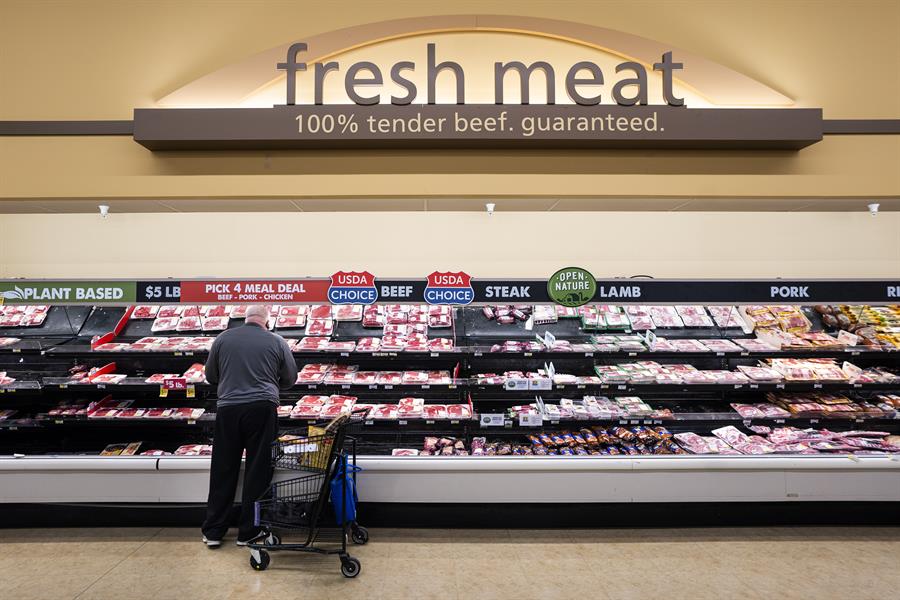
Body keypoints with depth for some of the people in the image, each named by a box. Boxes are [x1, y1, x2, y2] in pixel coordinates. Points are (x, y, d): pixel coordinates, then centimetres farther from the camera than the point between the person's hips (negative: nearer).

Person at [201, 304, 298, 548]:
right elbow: (290, 379, 9)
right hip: (262, 409, -2)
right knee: (257, 470, 8)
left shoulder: (223, 338, 4)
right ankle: (248, 532, 18)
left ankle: (213, 531, 23)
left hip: (228, 408, 2)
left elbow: (210, 375, 14)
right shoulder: (277, 341, 1)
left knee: (223, 471, 13)